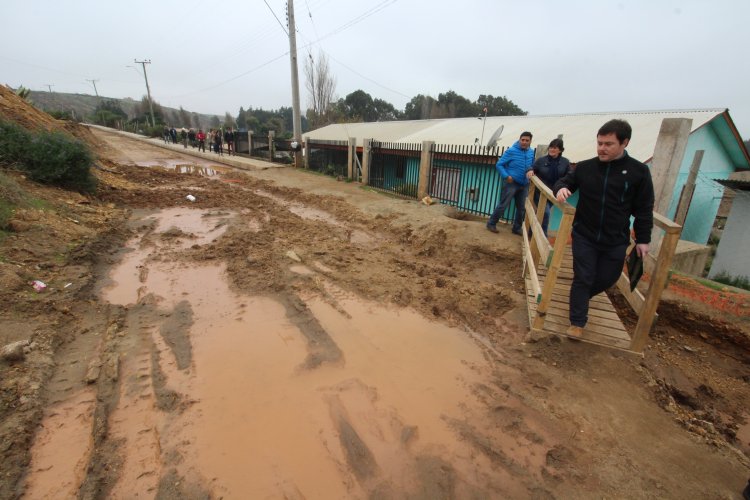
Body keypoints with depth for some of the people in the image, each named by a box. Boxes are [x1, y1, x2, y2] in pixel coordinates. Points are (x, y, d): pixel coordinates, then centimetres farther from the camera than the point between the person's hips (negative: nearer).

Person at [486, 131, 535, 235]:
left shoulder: (532, 152, 6)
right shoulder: (511, 151, -10)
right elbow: (499, 164, -9)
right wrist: (506, 176, -19)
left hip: (524, 185, 6)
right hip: (511, 183, -5)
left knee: (522, 208, 9)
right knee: (503, 205, -5)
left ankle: (517, 228, 23)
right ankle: (491, 223, 11)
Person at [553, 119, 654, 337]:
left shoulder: (639, 171, -6)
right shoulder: (585, 167, -3)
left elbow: (644, 210, -1)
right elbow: (566, 181, 12)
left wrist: (643, 239, -1)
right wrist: (561, 188, -13)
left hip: (615, 241, 1)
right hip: (584, 236, 0)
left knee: (607, 279, 13)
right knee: (583, 278, 2)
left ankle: (580, 298, 43)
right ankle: (577, 322, 13)